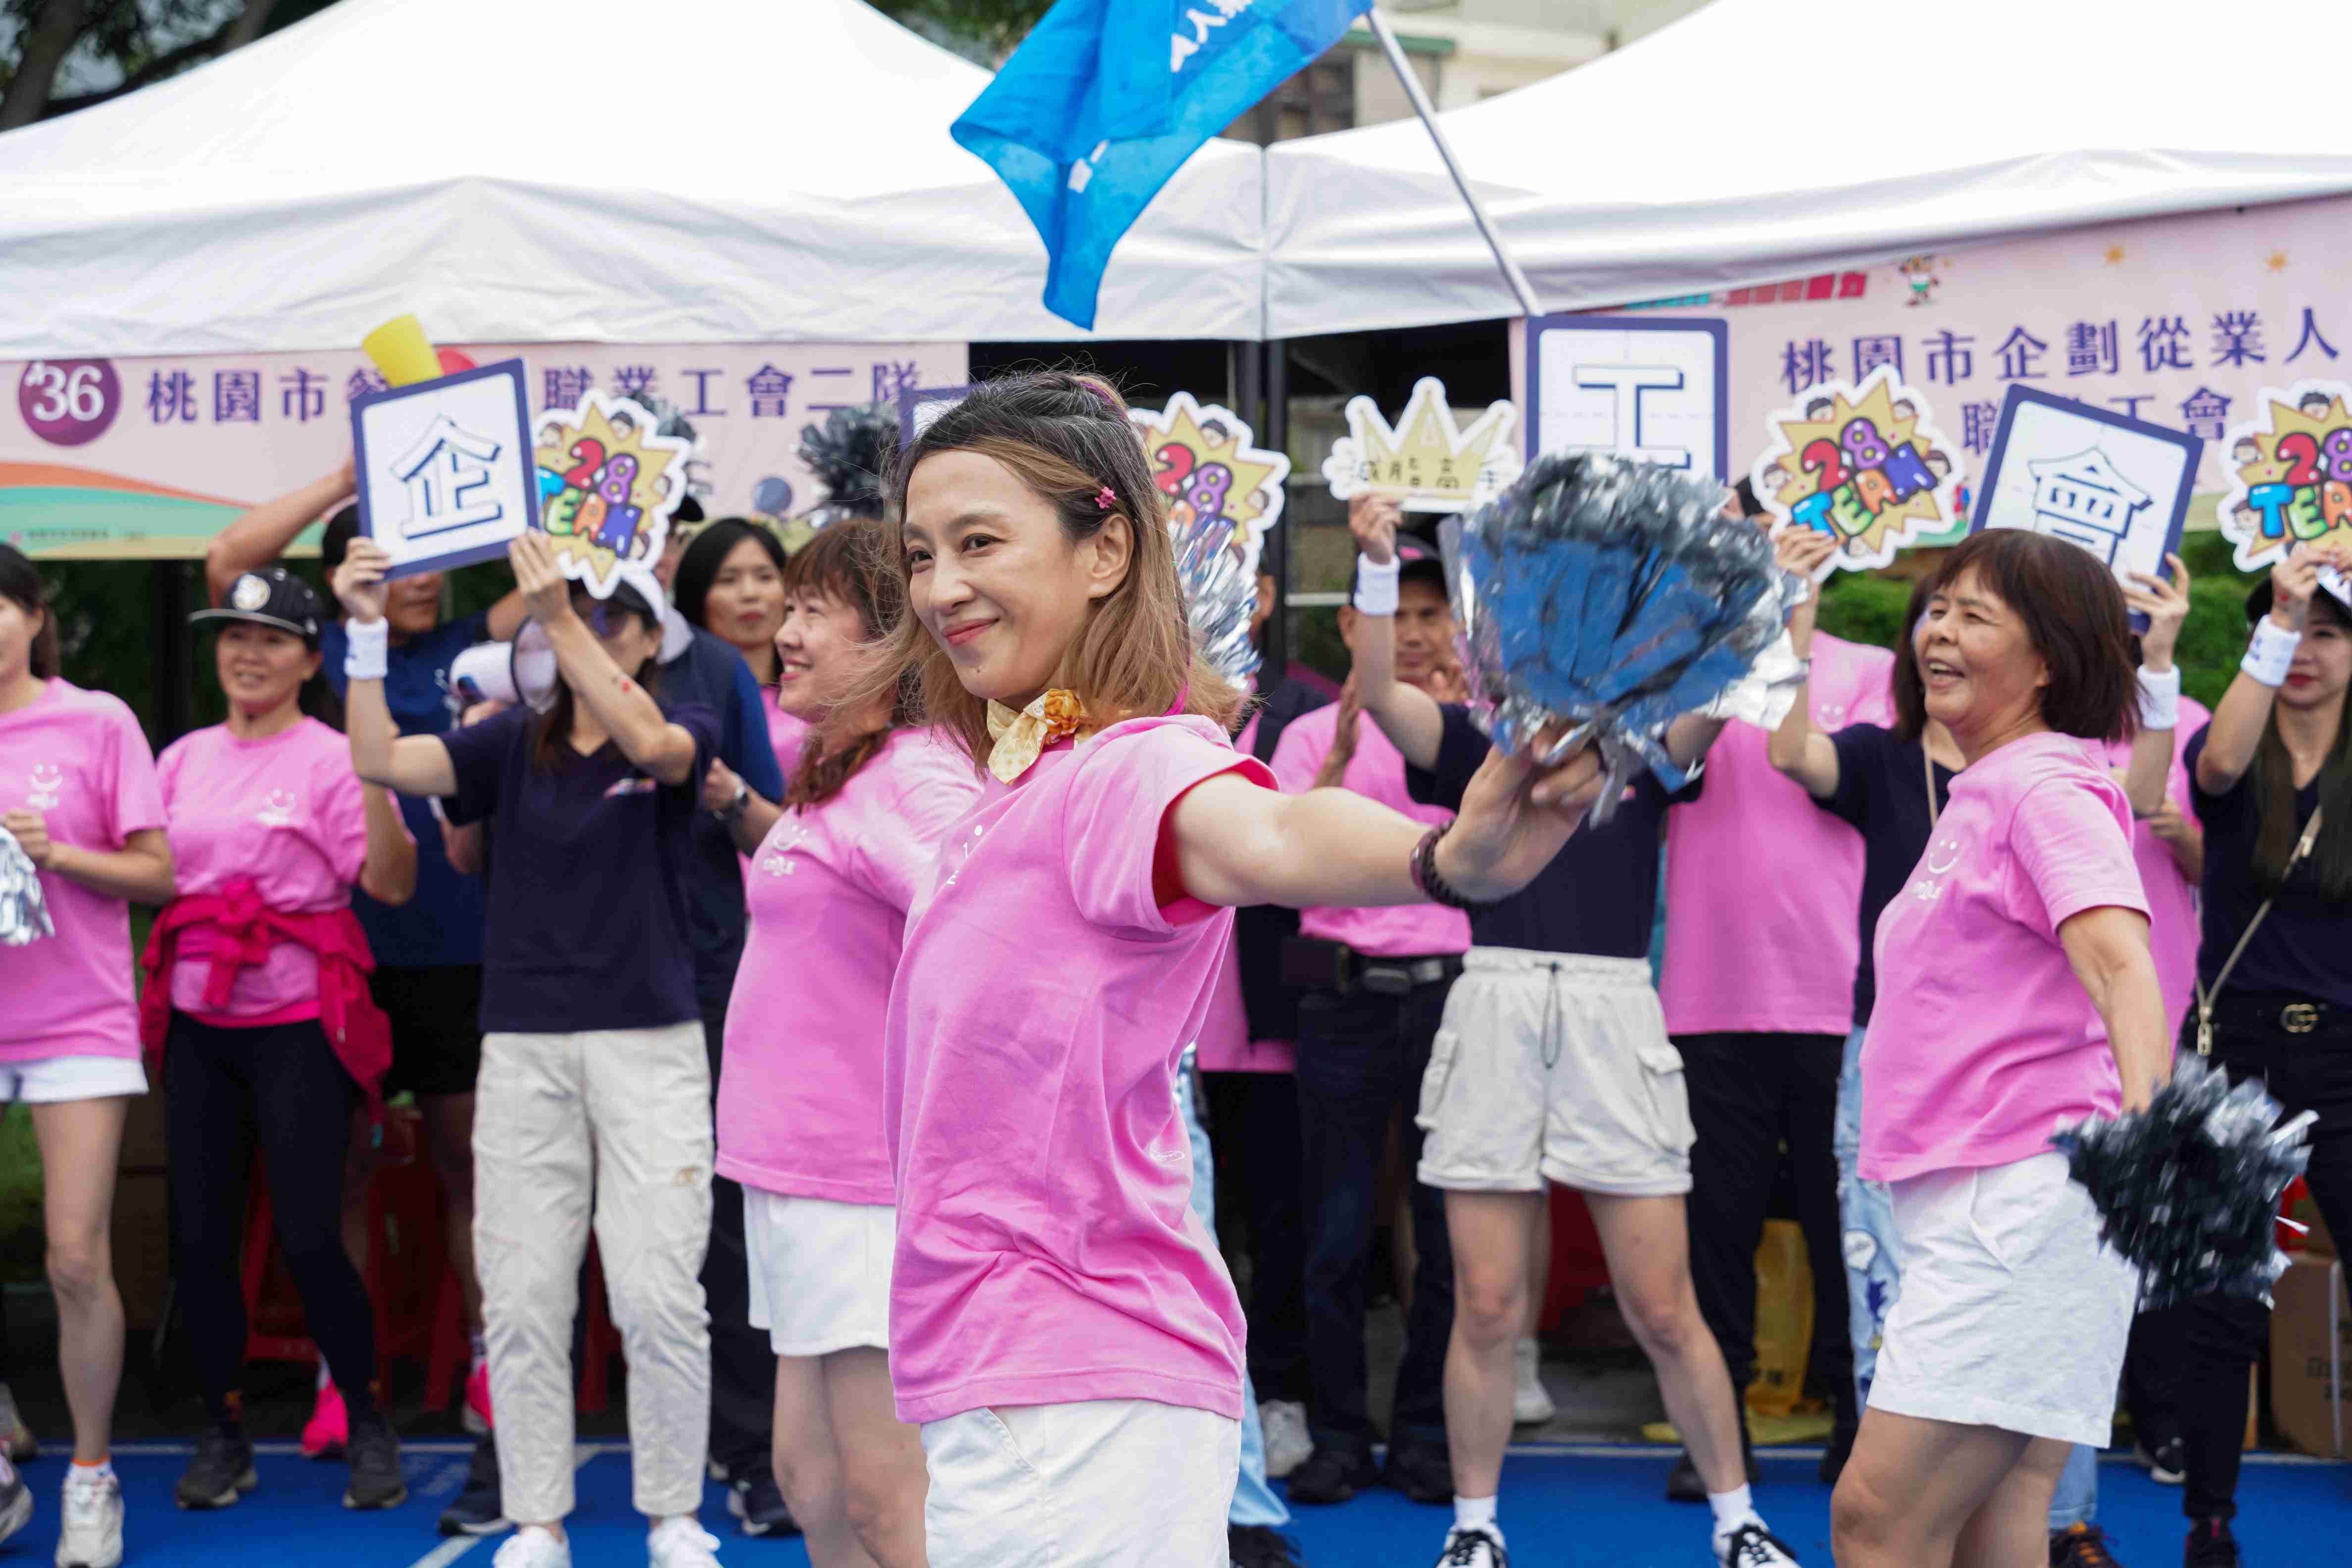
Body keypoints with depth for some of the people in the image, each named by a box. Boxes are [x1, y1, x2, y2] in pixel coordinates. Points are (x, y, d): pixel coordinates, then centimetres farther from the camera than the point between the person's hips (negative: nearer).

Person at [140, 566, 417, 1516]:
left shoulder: (330, 759, -4)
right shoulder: (185, 759, 12)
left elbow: (391, 885, -12)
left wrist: (378, 779, -25)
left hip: (299, 1023, -5)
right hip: (197, 1019, 5)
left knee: (309, 1236, -8)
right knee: (200, 1234, 4)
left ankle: (367, 1423, 12)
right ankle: (223, 1432, 18)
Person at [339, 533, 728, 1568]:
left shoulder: (683, 734, 2)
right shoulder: (513, 745, 9)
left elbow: (650, 742, -22)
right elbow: (381, 761, -3)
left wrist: (559, 619, -29)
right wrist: (366, 629, -15)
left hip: (648, 1044, -2)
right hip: (524, 1047, 3)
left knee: (658, 1297, -5)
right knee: (522, 1300, 3)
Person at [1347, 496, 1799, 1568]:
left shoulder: (1644, 746, 13)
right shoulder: (1478, 743, 12)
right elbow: (1378, 692, -3)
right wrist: (1377, 567, -14)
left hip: (1615, 1013, 0)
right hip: (1496, 1008, 0)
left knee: (1663, 1312, 1)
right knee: (1486, 1310, 2)